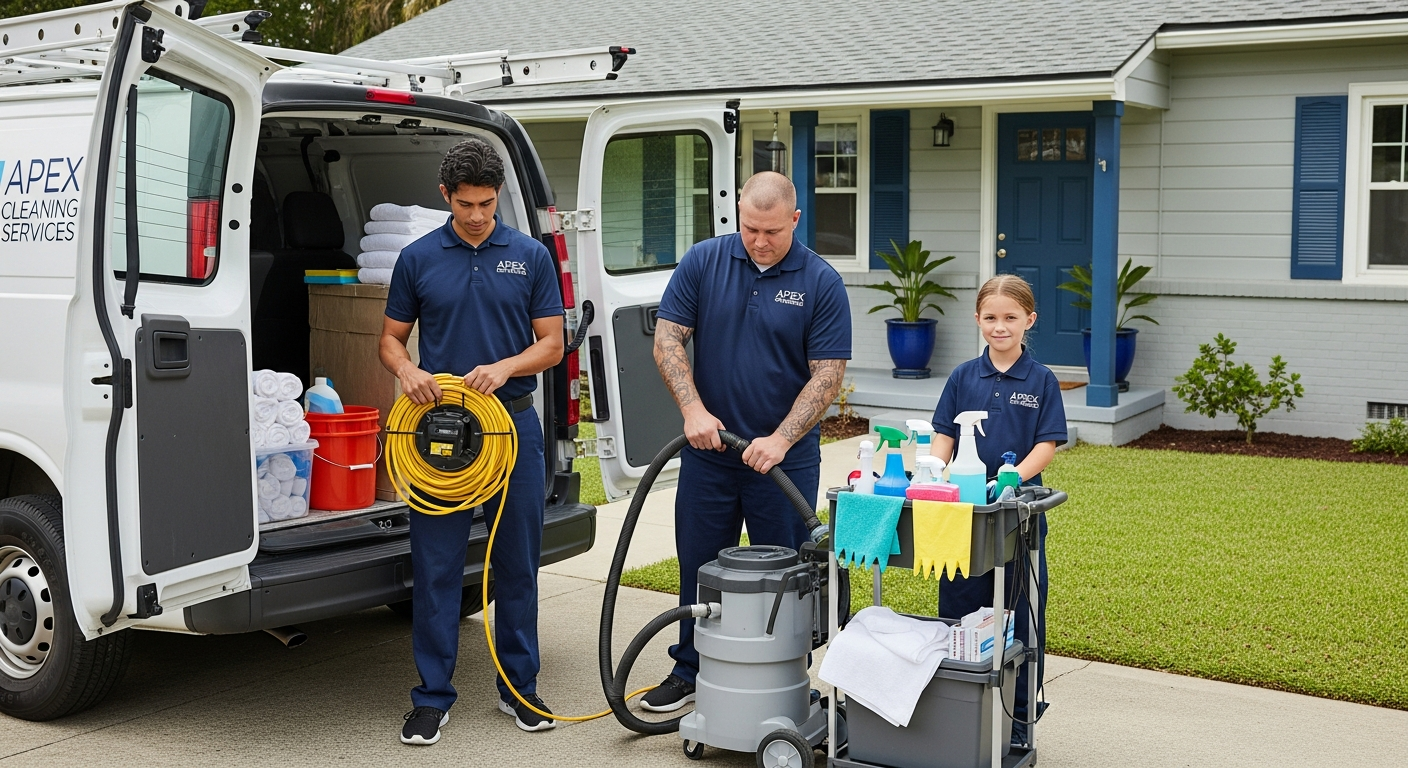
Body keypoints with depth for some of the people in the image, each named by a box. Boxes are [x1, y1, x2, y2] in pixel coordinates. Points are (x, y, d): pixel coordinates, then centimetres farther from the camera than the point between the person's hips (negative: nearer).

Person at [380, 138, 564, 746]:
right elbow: (391, 337, 10)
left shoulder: (531, 257, 3)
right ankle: (433, 695, 11)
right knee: (435, 567, 2)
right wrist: (406, 370, -13)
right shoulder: (418, 258, 4)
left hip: (514, 422, 0)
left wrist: (504, 366, -16)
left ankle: (519, 687, 20)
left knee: (517, 564, 8)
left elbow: (551, 343, 3)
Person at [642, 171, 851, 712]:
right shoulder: (703, 262, -1)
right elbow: (668, 339, -2)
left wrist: (780, 440, -20)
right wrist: (693, 409, -15)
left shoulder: (821, 283, -7)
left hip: (784, 455, -2)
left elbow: (827, 374, -10)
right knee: (700, 567, 11)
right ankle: (690, 672, 25)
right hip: (708, 447, 2)